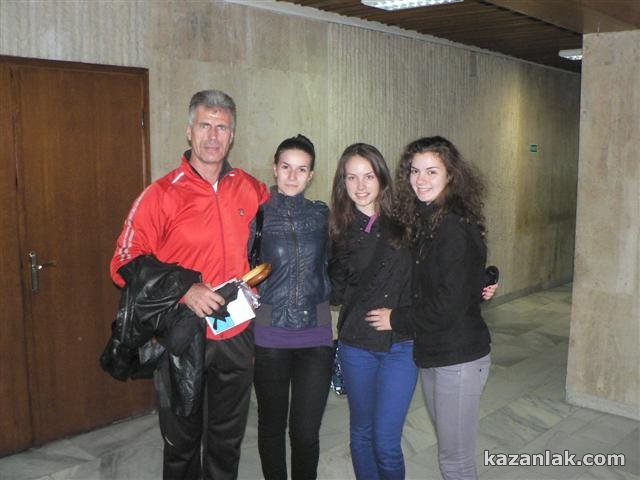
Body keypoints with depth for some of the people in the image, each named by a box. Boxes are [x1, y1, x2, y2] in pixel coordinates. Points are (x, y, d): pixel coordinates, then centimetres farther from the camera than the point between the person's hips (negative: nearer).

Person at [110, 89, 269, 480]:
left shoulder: (250, 189, 1)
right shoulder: (162, 194, -10)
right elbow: (125, 264, -10)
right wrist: (183, 290, -21)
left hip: (237, 333, 3)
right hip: (183, 333, -3)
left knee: (228, 439, 19)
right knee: (182, 438, 15)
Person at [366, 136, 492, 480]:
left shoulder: (457, 227, -18)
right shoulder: (424, 222, 8)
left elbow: (448, 306, -21)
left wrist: (397, 319, -11)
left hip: (459, 359, -8)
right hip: (430, 354, 8)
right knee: (449, 447, 20)